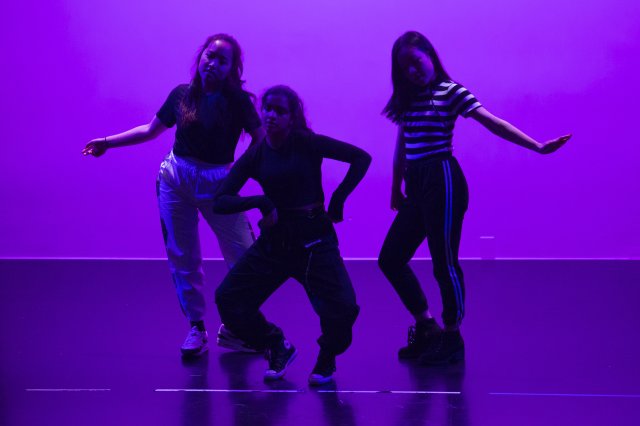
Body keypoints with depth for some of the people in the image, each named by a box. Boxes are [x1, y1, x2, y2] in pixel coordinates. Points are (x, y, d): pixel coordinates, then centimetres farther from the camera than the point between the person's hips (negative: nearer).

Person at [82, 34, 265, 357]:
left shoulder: (237, 101, -7)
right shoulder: (181, 95, 1)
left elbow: (263, 142, -8)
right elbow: (151, 130, 14)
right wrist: (108, 142, 11)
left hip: (217, 183, -2)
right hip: (175, 179, 2)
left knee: (244, 260, -7)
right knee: (183, 258, 6)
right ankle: (196, 328, 19)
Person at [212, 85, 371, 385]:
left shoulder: (306, 144, -7)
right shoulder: (255, 156, 0)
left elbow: (361, 158, -6)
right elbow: (220, 202, -4)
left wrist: (337, 200, -11)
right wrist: (260, 202, -20)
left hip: (314, 240, -3)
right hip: (273, 242, 3)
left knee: (341, 309, -22)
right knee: (228, 301, -8)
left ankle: (327, 357, 13)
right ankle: (277, 348, 18)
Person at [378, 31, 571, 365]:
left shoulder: (451, 92, -5)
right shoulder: (407, 100, 13)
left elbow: (493, 123, -11)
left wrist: (538, 147, -19)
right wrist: (396, 189, 15)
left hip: (442, 182, -7)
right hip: (417, 187, 7)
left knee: (444, 262, -3)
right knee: (390, 259, 7)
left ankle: (452, 339, 11)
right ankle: (426, 328, 20)